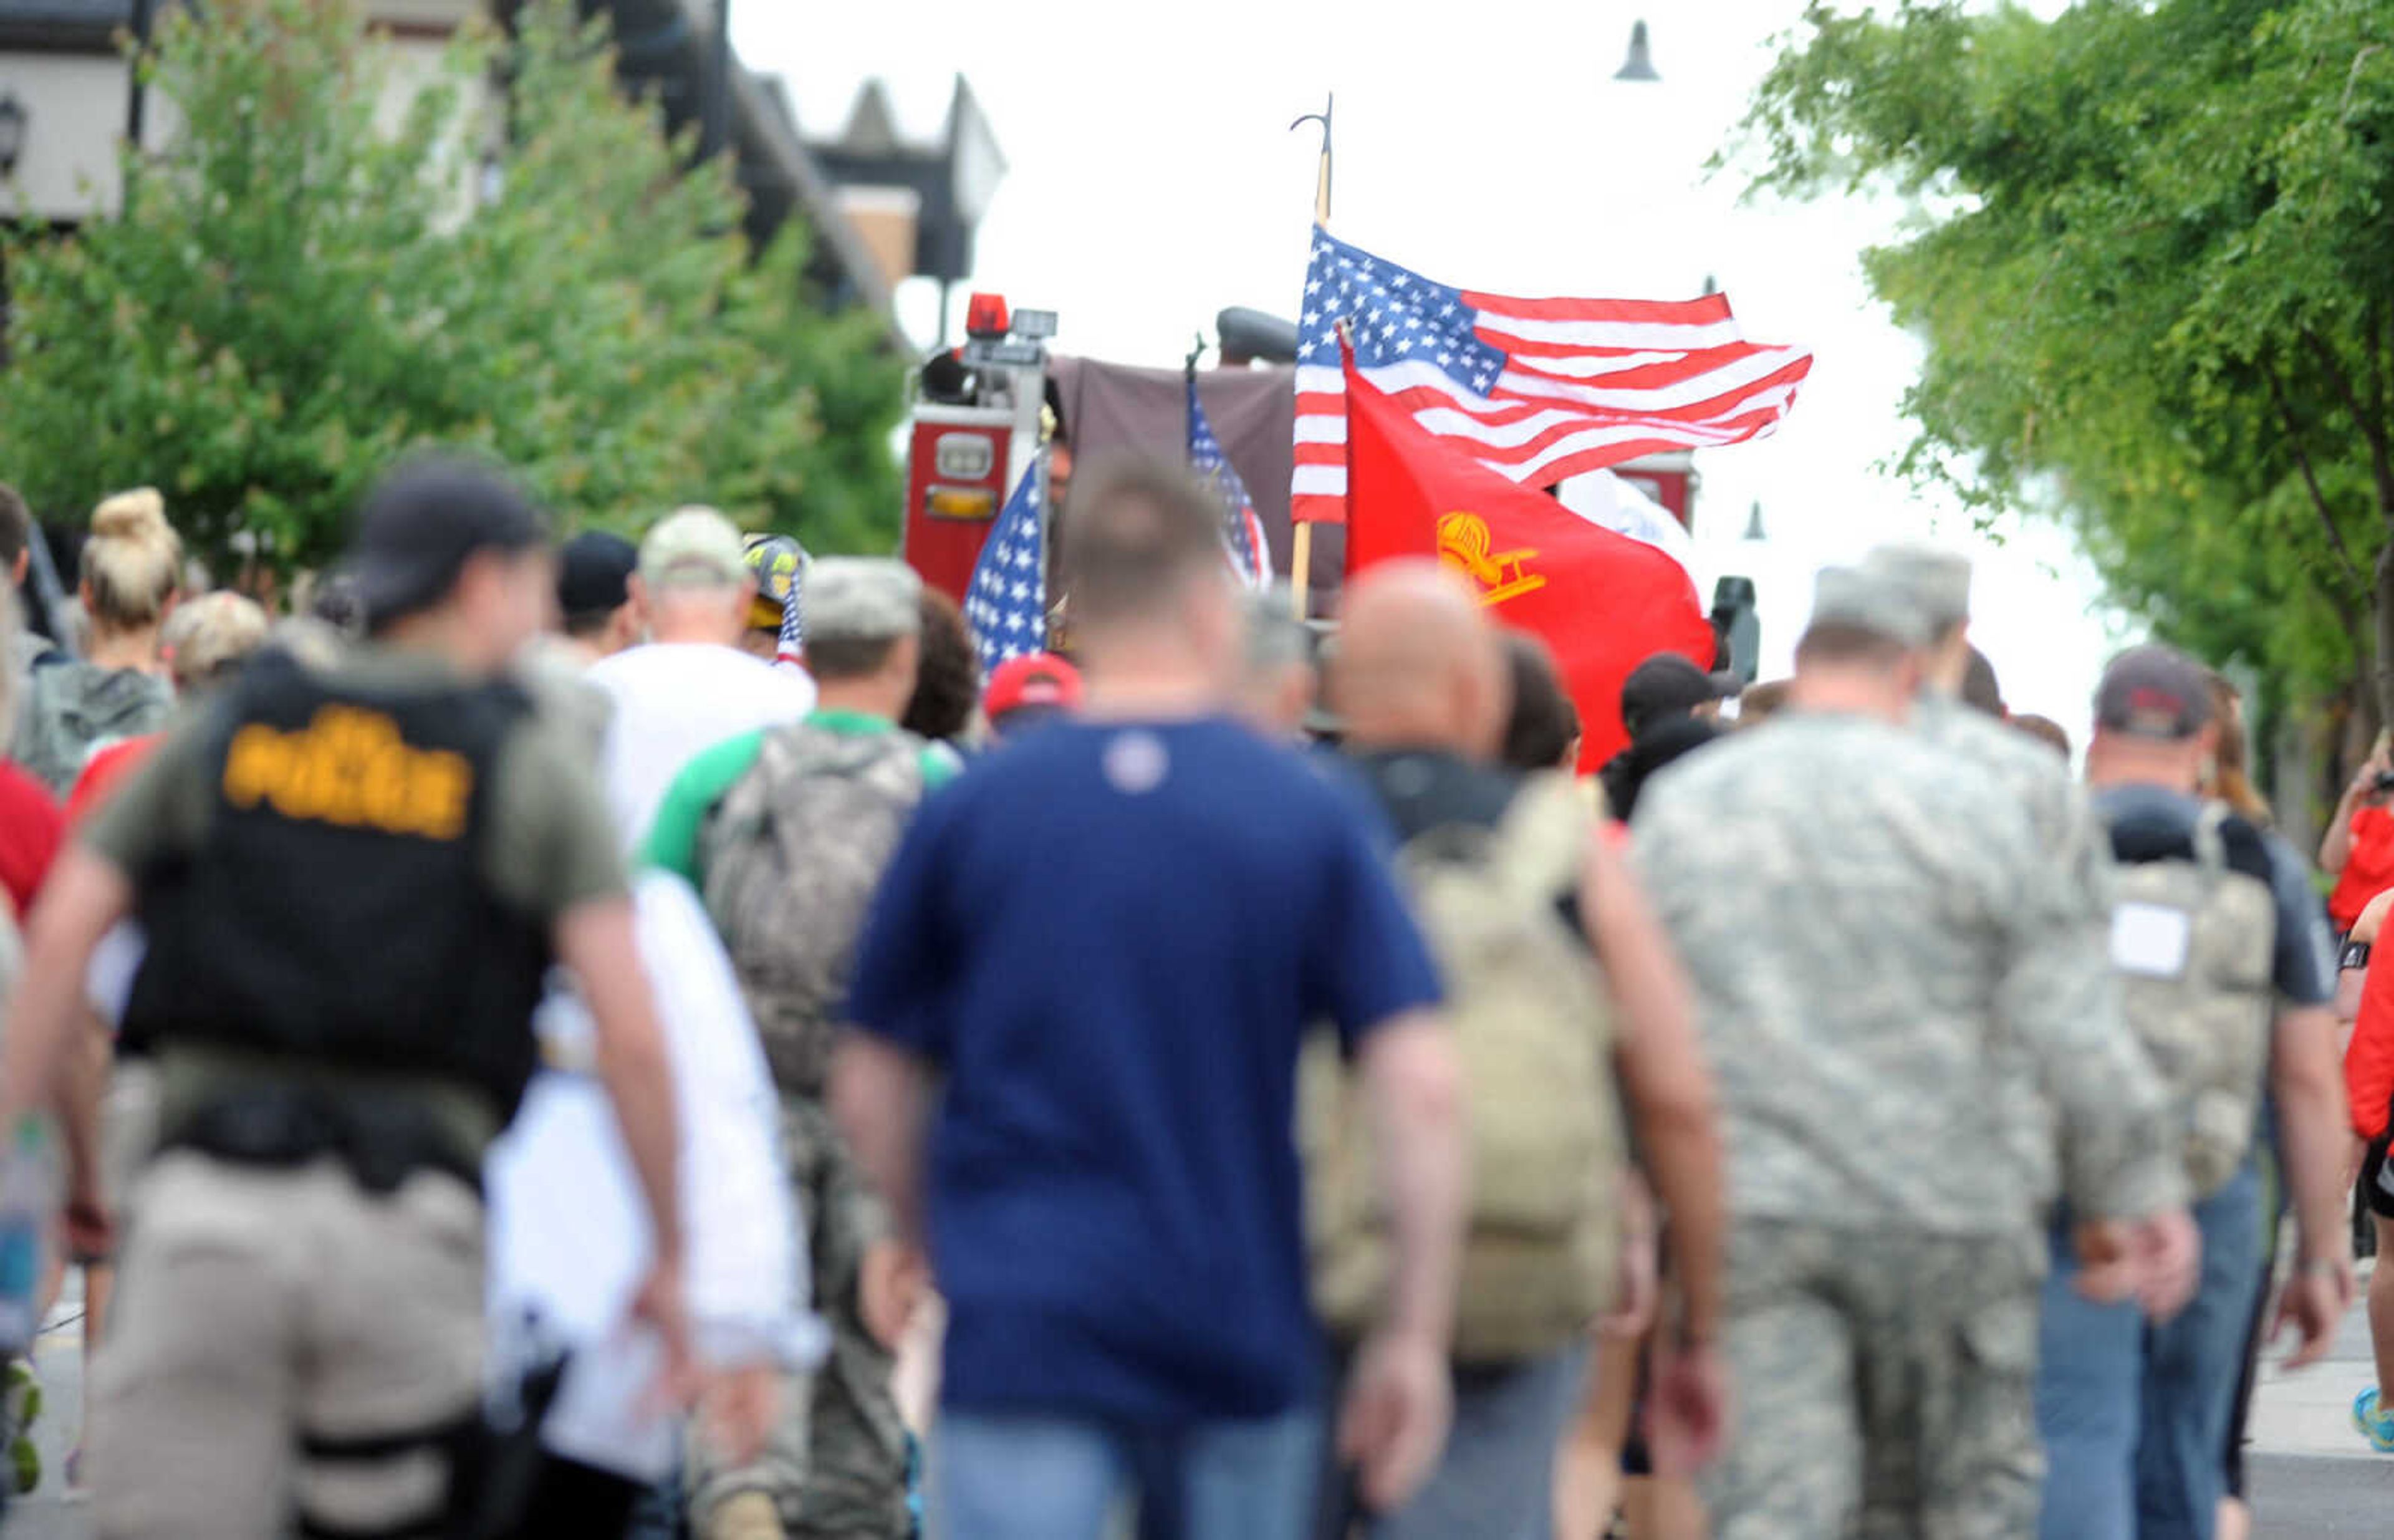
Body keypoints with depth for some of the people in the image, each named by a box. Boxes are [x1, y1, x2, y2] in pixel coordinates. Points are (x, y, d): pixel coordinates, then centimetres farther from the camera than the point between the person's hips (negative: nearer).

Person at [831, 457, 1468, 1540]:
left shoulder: (970, 812, 0)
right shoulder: (1312, 817, -2)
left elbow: (871, 1086, 7)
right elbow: (1423, 1085, -9)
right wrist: (1415, 1337, -3)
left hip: (1024, 1331, -1)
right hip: (1243, 1330, 1)